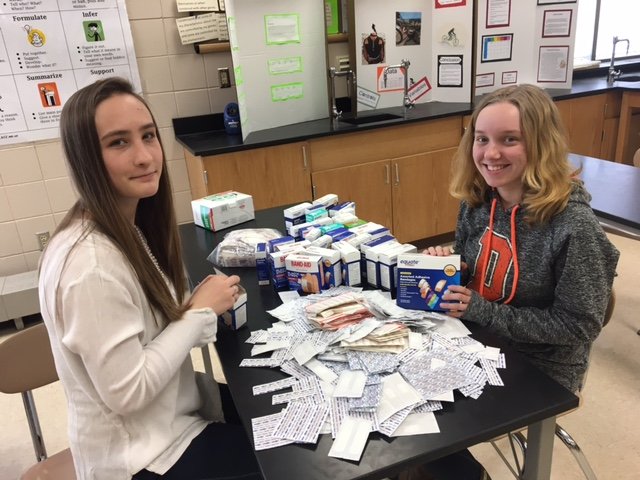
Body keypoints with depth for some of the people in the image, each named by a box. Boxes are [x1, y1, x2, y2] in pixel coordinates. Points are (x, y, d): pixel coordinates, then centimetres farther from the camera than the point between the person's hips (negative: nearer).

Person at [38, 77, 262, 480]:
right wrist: (201, 312, -20)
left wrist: (204, 307, -10)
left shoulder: (126, 227, -1)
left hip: (169, 421, 8)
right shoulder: (91, 263, -30)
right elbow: (127, 393, -26)